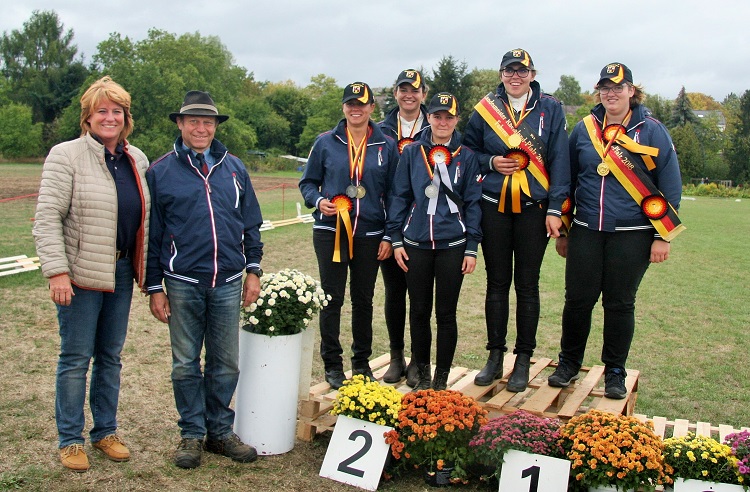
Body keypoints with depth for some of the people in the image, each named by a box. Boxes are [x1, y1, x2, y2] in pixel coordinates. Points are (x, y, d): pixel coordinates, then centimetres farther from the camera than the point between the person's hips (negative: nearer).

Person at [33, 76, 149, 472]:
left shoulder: (137, 160, 10)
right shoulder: (66, 156, -8)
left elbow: (145, 217, 15)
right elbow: (47, 217, -12)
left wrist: (145, 267, 11)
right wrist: (56, 271, -19)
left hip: (122, 273, 5)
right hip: (81, 275, -5)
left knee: (111, 355, 14)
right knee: (76, 357, 3)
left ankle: (106, 431, 27)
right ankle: (70, 440, 16)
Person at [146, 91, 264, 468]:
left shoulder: (233, 168, 9)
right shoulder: (160, 171, 1)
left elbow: (251, 223, 13)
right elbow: (151, 234, 1)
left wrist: (253, 270, 7)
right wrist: (154, 288, -1)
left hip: (228, 282, 2)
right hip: (182, 284, -2)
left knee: (226, 364, 9)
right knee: (186, 364, 7)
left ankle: (220, 431, 24)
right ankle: (192, 434, 21)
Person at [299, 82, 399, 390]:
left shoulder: (386, 146, 6)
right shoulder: (325, 143, 4)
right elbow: (308, 182, 10)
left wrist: (389, 237, 1)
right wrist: (318, 200, -13)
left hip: (370, 235, 1)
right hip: (330, 232, -1)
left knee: (364, 300, 10)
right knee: (332, 299, 1)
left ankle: (362, 362, 24)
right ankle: (332, 364, 12)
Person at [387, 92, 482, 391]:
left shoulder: (466, 157, 3)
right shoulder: (411, 153, 5)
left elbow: (473, 203, 3)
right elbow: (399, 196, 6)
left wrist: (472, 248, -2)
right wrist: (396, 240, 0)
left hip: (452, 246, -1)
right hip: (415, 244, 1)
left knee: (446, 314, 5)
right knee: (419, 312, 8)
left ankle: (442, 379, 17)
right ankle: (422, 375, 22)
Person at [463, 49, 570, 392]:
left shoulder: (550, 109, 2)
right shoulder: (486, 108, 6)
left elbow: (559, 162, -1)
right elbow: (467, 150, 14)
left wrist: (555, 209, -8)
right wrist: (491, 162, -6)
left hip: (533, 208, -1)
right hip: (494, 207, 2)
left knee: (527, 284, 4)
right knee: (497, 282, 7)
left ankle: (523, 360, 14)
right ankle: (495, 356, 17)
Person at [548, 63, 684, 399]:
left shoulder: (652, 131, 0)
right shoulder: (584, 130, 8)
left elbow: (670, 187, 1)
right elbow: (567, 181, 13)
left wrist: (663, 237, -4)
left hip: (632, 235, -2)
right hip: (586, 232, 2)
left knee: (620, 304, 5)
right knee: (577, 299, 4)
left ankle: (615, 372, 20)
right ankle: (569, 363, 23)